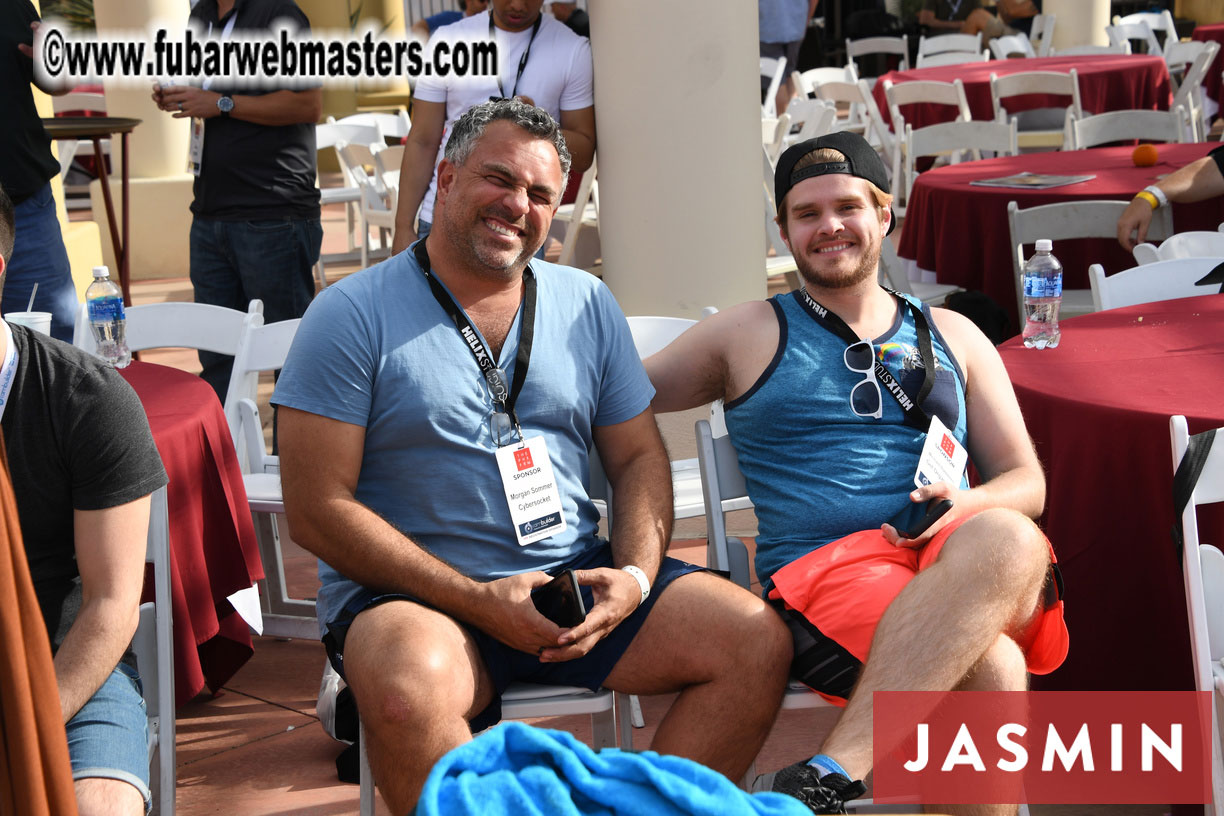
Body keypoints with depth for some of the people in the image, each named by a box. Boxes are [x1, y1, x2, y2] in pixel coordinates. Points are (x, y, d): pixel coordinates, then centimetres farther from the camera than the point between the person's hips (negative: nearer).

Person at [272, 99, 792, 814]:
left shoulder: (587, 306, 12)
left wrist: (636, 575, -7)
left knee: (760, 641, -13)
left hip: (576, 575, 5)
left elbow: (639, 459, 14)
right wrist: (477, 601, -16)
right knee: (408, 693, -38)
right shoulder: (354, 315, -4)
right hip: (414, 594, -4)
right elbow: (319, 510, -9)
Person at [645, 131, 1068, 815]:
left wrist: (966, 505, -3)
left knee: (1006, 538, -38)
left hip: (957, 560, 3)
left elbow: (1026, 482, 19)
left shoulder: (953, 337, 24)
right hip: (825, 569, -3)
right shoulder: (750, 335, 19)